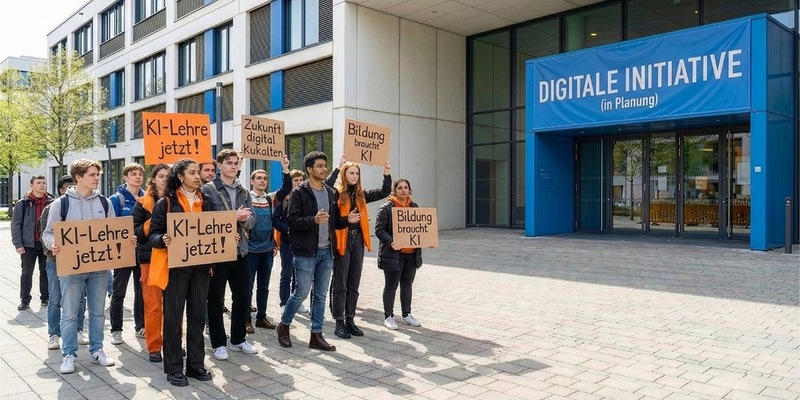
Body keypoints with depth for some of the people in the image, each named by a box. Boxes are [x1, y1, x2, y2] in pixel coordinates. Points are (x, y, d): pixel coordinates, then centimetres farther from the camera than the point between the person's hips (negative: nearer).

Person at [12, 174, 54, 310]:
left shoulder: (52, 203, 3)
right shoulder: (23, 203, -2)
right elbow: (16, 225, -2)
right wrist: (18, 244, -9)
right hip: (29, 244, -1)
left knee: (46, 272, 10)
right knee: (27, 273, 6)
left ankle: (45, 298, 19)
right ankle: (25, 300, 16)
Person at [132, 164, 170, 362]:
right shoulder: (143, 204, 3)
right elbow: (136, 232, -2)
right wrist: (151, 223, -17)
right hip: (151, 258, -2)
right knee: (153, 305, 0)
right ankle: (153, 347, 10)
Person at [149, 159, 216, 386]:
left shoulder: (205, 202, 12)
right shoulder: (166, 202, -3)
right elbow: (154, 233, -5)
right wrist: (163, 240, -26)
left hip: (201, 265, 5)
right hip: (175, 265, -4)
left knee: (198, 315, 9)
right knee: (173, 316, 1)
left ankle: (196, 364, 19)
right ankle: (174, 368, 12)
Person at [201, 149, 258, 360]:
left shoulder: (244, 192, 12)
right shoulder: (208, 189, -5)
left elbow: (251, 219, 10)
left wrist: (244, 219, -13)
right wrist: (233, 216, -20)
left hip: (240, 251, 6)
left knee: (242, 297, 13)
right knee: (216, 299, 7)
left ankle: (238, 339, 28)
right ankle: (218, 343, 19)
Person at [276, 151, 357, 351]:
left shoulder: (331, 193, 12)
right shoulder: (299, 192, -7)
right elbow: (292, 221, -14)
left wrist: (346, 220, -3)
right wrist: (313, 220, -29)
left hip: (326, 252, 6)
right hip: (306, 253, -6)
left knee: (321, 295, 9)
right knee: (302, 293, 1)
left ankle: (316, 335, 19)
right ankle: (284, 325, 24)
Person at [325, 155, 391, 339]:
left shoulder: (361, 195, 11)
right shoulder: (336, 193, -5)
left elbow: (384, 192, 11)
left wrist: (387, 174, -2)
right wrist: (337, 168, -26)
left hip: (357, 241, 6)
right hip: (342, 241, -5)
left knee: (353, 285, 12)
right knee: (340, 285, 3)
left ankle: (350, 320, 22)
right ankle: (339, 323, 11)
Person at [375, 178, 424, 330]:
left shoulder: (414, 207, 12)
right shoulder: (386, 208, -8)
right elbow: (379, 230, -12)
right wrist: (390, 242, -28)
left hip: (411, 254, 6)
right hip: (393, 254, -6)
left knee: (407, 285, 16)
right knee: (391, 286, 4)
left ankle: (406, 314, 29)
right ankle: (388, 316, 16)